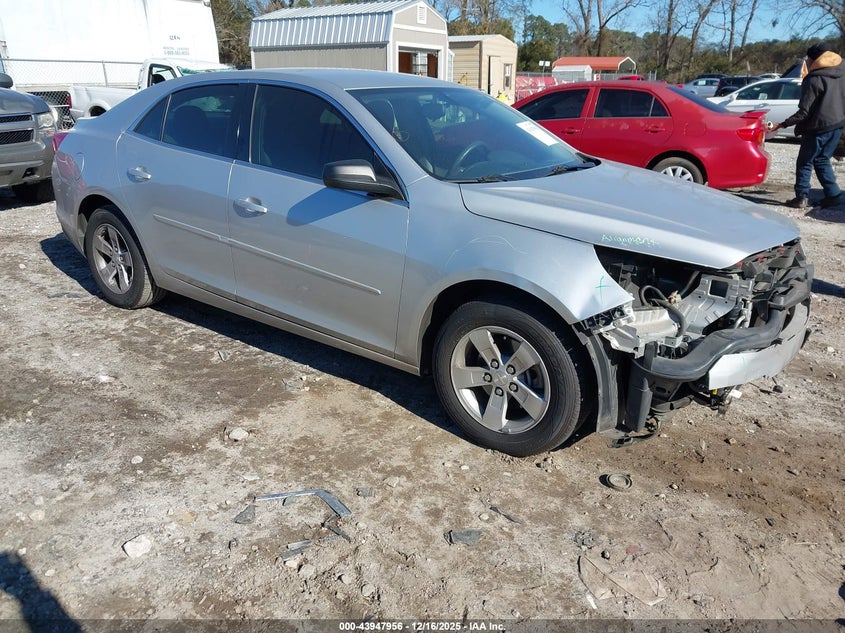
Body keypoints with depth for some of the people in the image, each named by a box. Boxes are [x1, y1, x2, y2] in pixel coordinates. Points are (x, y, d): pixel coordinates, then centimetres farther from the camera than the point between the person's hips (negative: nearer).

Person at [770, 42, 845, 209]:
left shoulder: (814, 80, -16)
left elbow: (804, 112, -19)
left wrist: (782, 125, -15)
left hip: (819, 127, -7)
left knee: (804, 163, 4)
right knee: (822, 159, 18)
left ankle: (802, 197, 4)